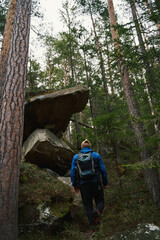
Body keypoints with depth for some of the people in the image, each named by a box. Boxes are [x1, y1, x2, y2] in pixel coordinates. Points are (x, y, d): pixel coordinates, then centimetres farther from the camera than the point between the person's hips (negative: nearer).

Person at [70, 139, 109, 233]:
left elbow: (73, 172, 3)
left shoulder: (76, 157, 5)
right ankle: (97, 212, -21)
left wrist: (74, 185, 11)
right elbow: (103, 170, 1)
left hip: (83, 184, 1)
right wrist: (105, 183, 10)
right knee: (100, 201, 11)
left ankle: (93, 226, 5)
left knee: (88, 205, 10)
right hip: (96, 182, -1)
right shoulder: (96, 155, 3)